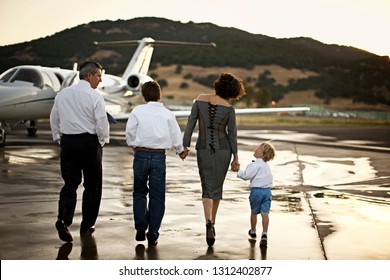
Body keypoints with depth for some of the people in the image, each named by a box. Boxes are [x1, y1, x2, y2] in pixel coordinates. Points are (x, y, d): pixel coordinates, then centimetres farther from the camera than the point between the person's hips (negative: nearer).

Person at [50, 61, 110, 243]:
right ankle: (87, 225, 16)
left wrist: (58, 138, 21)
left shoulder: (62, 94, 6)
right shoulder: (94, 96, -10)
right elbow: (102, 122, -11)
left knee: (70, 183, 7)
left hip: (67, 141, 4)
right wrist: (103, 140, 5)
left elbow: (54, 118, 12)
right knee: (92, 185, 10)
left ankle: (63, 219, -13)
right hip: (89, 142, -4)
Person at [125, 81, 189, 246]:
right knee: (157, 196, 8)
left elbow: (130, 131, -2)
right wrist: (181, 151, 24)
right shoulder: (167, 114, 2)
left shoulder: (138, 110, -3)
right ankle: (152, 234, 8)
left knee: (139, 192, 18)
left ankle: (141, 225, 6)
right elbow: (176, 136, 6)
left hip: (141, 155, 0)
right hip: (159, 156, 1)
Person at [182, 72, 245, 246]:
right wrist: (235, 158, 5)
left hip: (203, 149, 1)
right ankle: (213, 223, 25)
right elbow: (232, 134, -3)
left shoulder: (200, 100, -4)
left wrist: (185, 146, 0)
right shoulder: (229, 108, -8)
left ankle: (208, 224, -18)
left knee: (207, 188, 3)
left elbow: (190, 124, -5)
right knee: (217, 186, 16)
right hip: (223, 149, 0)